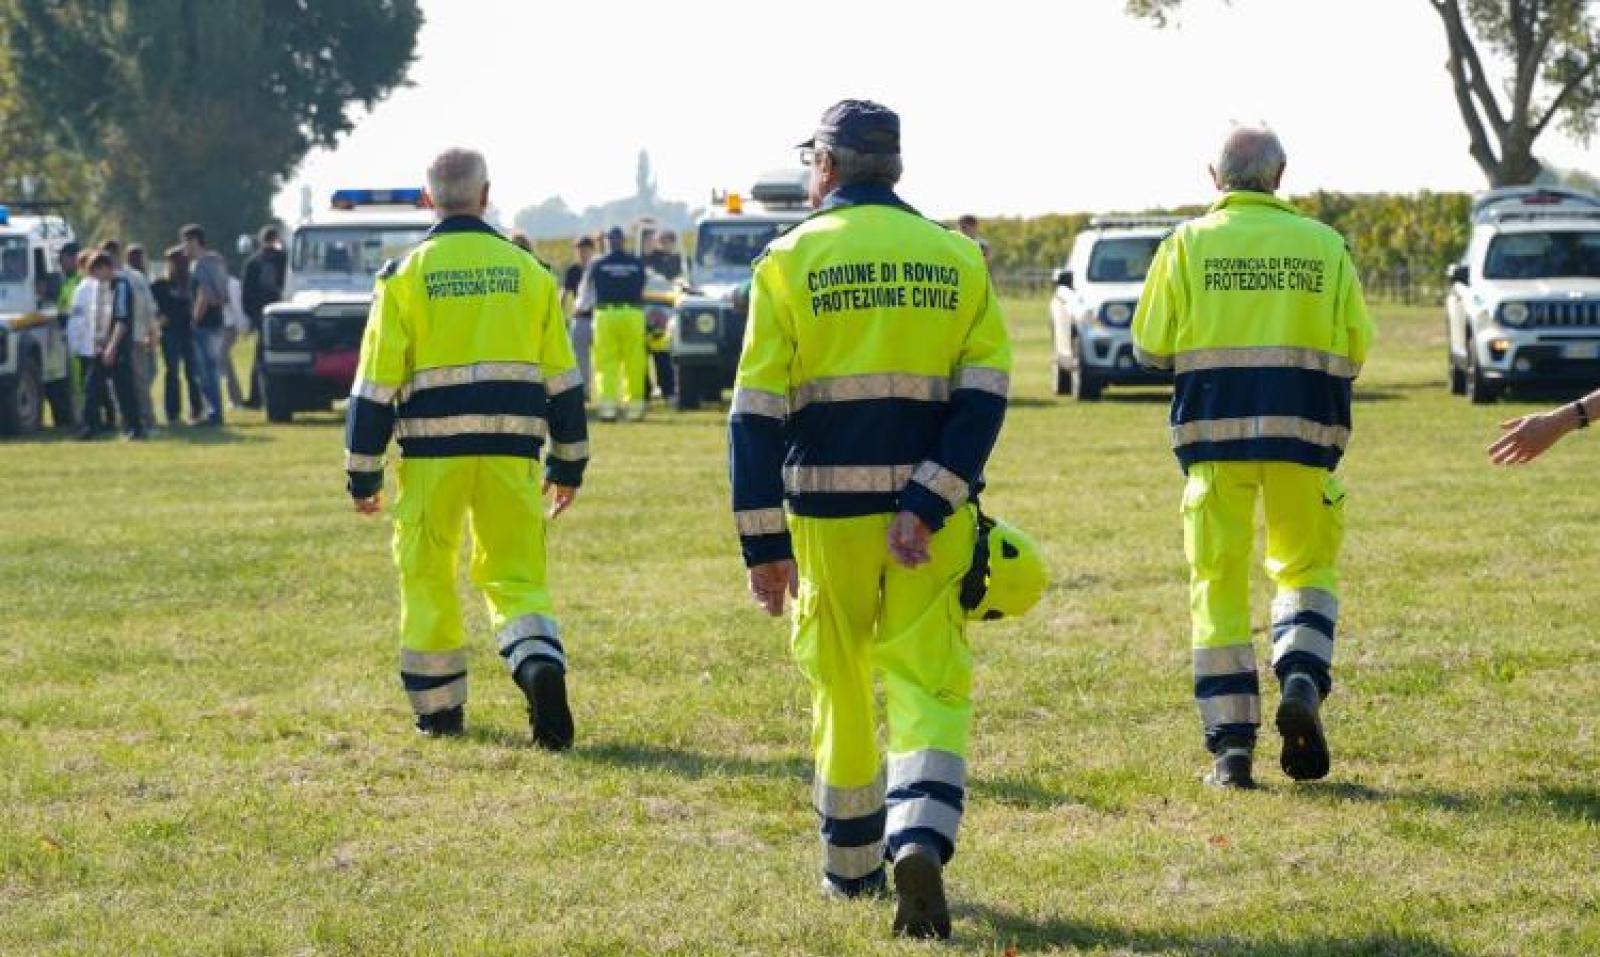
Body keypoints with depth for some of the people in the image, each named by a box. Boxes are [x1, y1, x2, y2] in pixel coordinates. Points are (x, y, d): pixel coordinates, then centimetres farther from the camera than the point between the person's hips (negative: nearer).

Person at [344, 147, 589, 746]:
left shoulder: (406, 275, -1)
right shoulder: (529, 271, 5)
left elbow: (377, 382, -2)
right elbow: (562, 376, 9)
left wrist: (363, 474, 4)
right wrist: (569, 464, 17)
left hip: (432, 450, -1)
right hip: (511, 449, 2)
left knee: (428, 576, 12)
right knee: (515, 574, 7)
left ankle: (439, 709, 18)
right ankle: (540, 663, -20)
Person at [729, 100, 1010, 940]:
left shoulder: (790, 261, -2)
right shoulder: (957, 258, 5)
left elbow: (758, 411, -5)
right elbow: (982, 395, -4)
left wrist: (763, 542, -2)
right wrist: (929, 505, -10)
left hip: (826, 509, -1)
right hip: (929, 513, 1)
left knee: (840, 687, 14)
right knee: (927, 682, -1)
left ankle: (852, 864, 27)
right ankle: (920, 840, -25)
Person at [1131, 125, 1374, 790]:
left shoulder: (1187, 244, -1)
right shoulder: (1323, 245, 3)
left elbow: (1150, 346, 0)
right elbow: (1356, 347, 3)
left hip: (1215, 432, -1)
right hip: (1302, 434, 1)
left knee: (1218, 581, 6)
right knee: (1306, 564, 17)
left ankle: (1231, 742, 2)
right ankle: (1301, 680, -9)